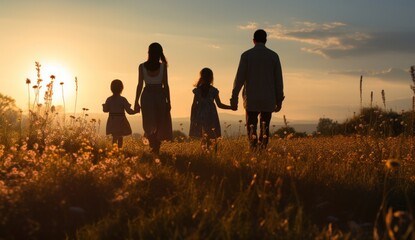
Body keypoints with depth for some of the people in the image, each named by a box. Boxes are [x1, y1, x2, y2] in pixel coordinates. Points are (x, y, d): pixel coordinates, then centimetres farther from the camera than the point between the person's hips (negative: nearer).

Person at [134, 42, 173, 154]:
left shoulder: (142, 66, -2)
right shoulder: (163, 66, -6)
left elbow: (140, 85, -3)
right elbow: (165, 85, -5)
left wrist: (136, 102, 3)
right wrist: (168, 102, 1)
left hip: (147, 96, 1)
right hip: (160, 96, -1)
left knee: (150, 125, 3)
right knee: (160, 125, 12)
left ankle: (153, 147, -18)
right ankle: (156, 149, 12)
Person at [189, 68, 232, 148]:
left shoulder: (197, 90, 0)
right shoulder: (213, 91, -3)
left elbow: (194, 105, 1)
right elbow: (219, 105, -1)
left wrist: (192, 119, 7)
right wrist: (231, 107, 10)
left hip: (200, 117, 1)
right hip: (211, 117, -1)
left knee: (204, 137, 10)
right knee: (207, 137, 0)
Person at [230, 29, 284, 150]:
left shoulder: (246, 55, 0)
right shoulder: (273, 55, 4)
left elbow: (239, 77, -4)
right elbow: (278, 79, 4)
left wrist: (234, 97, -1)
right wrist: (279, 99, 10)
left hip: (251, 99, -1)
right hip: (268, 99, 1)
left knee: (251, 126, 2)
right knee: (265, 126, 10)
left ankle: (253, 148, -20)